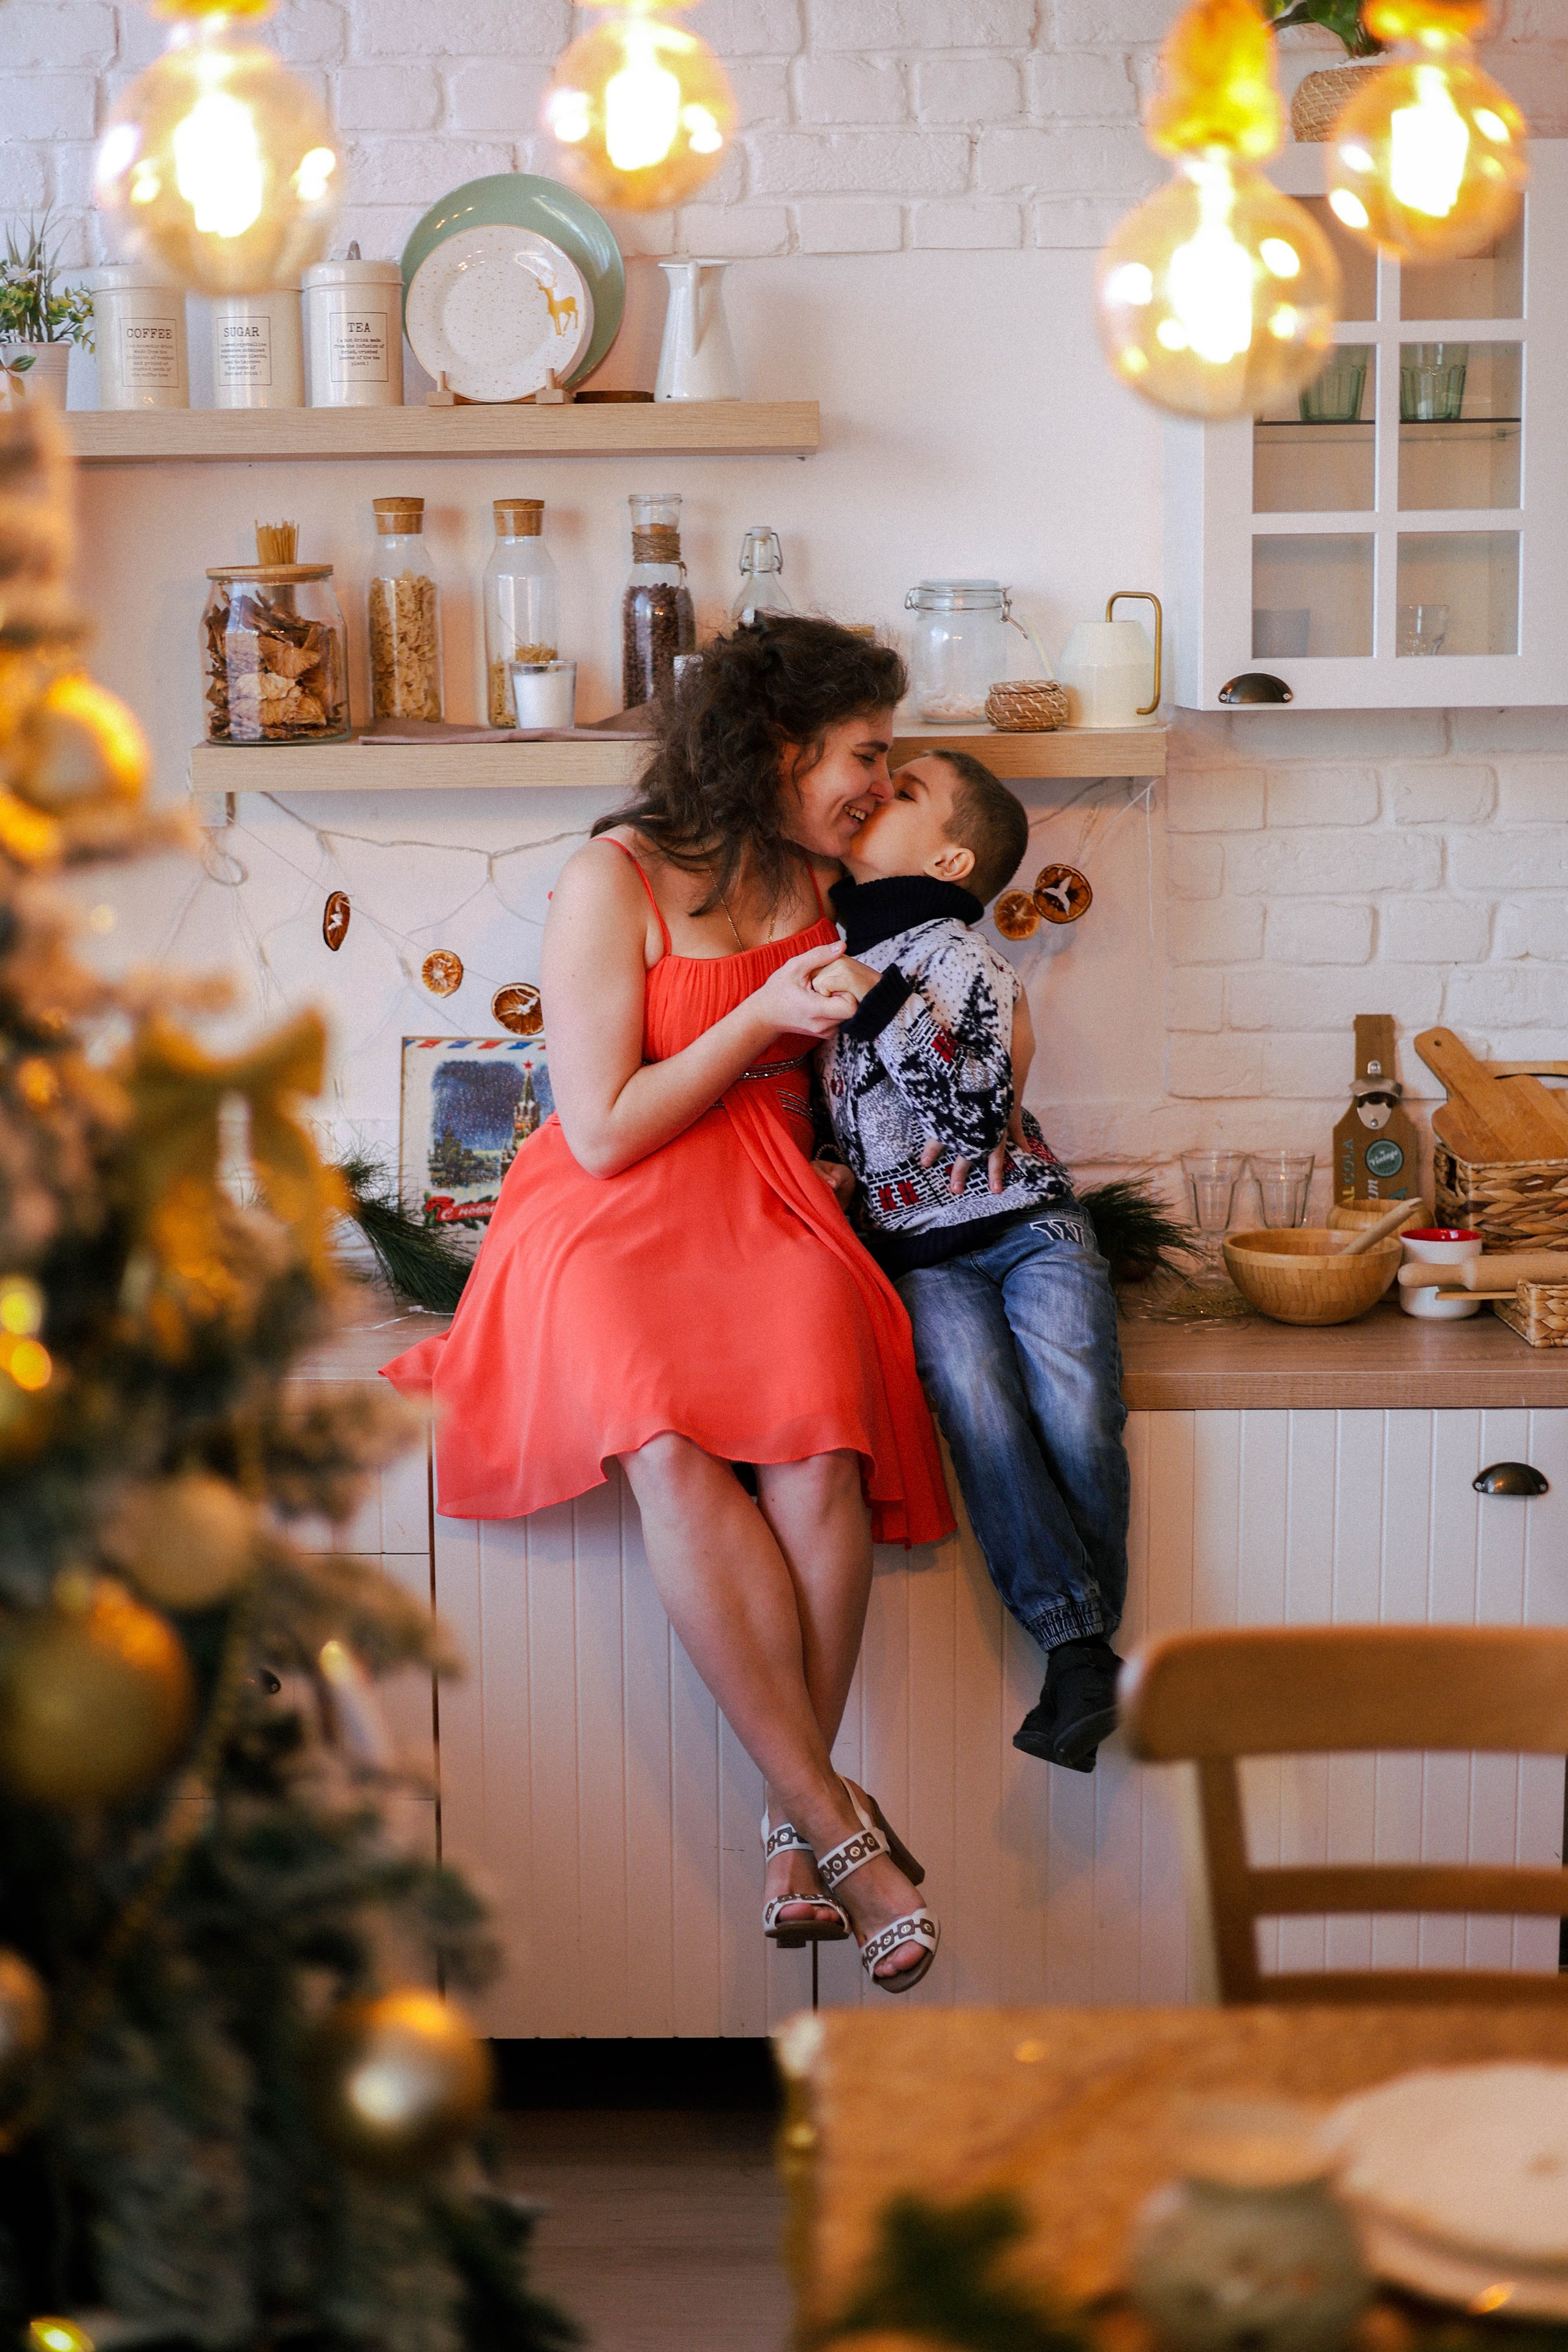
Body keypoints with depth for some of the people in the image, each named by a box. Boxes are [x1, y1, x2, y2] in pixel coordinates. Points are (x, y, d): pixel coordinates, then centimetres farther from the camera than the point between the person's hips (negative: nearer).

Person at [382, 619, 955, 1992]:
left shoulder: (819, 879, 13)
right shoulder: (614, 883, -5)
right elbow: (603, 1132, -8)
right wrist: (762, 1019, -11)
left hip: (772, 1212, 4)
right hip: (614, 1222, -4)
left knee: (818, 1451, -31)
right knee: (673, 1451, -36)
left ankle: (798, 1840, -25)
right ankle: (840, 1826, -32)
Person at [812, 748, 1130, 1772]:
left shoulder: (971, 962, -5)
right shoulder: (830, 950, 13)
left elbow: (977, 1114, -19)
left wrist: (886, 1006, -27)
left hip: (1029, 1220, -3)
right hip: (924, 1251, 3)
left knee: (1073, 1402, -27)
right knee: (975, 1390, -26)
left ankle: (1089, 1640, -18)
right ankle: (1078, 1646, -28)